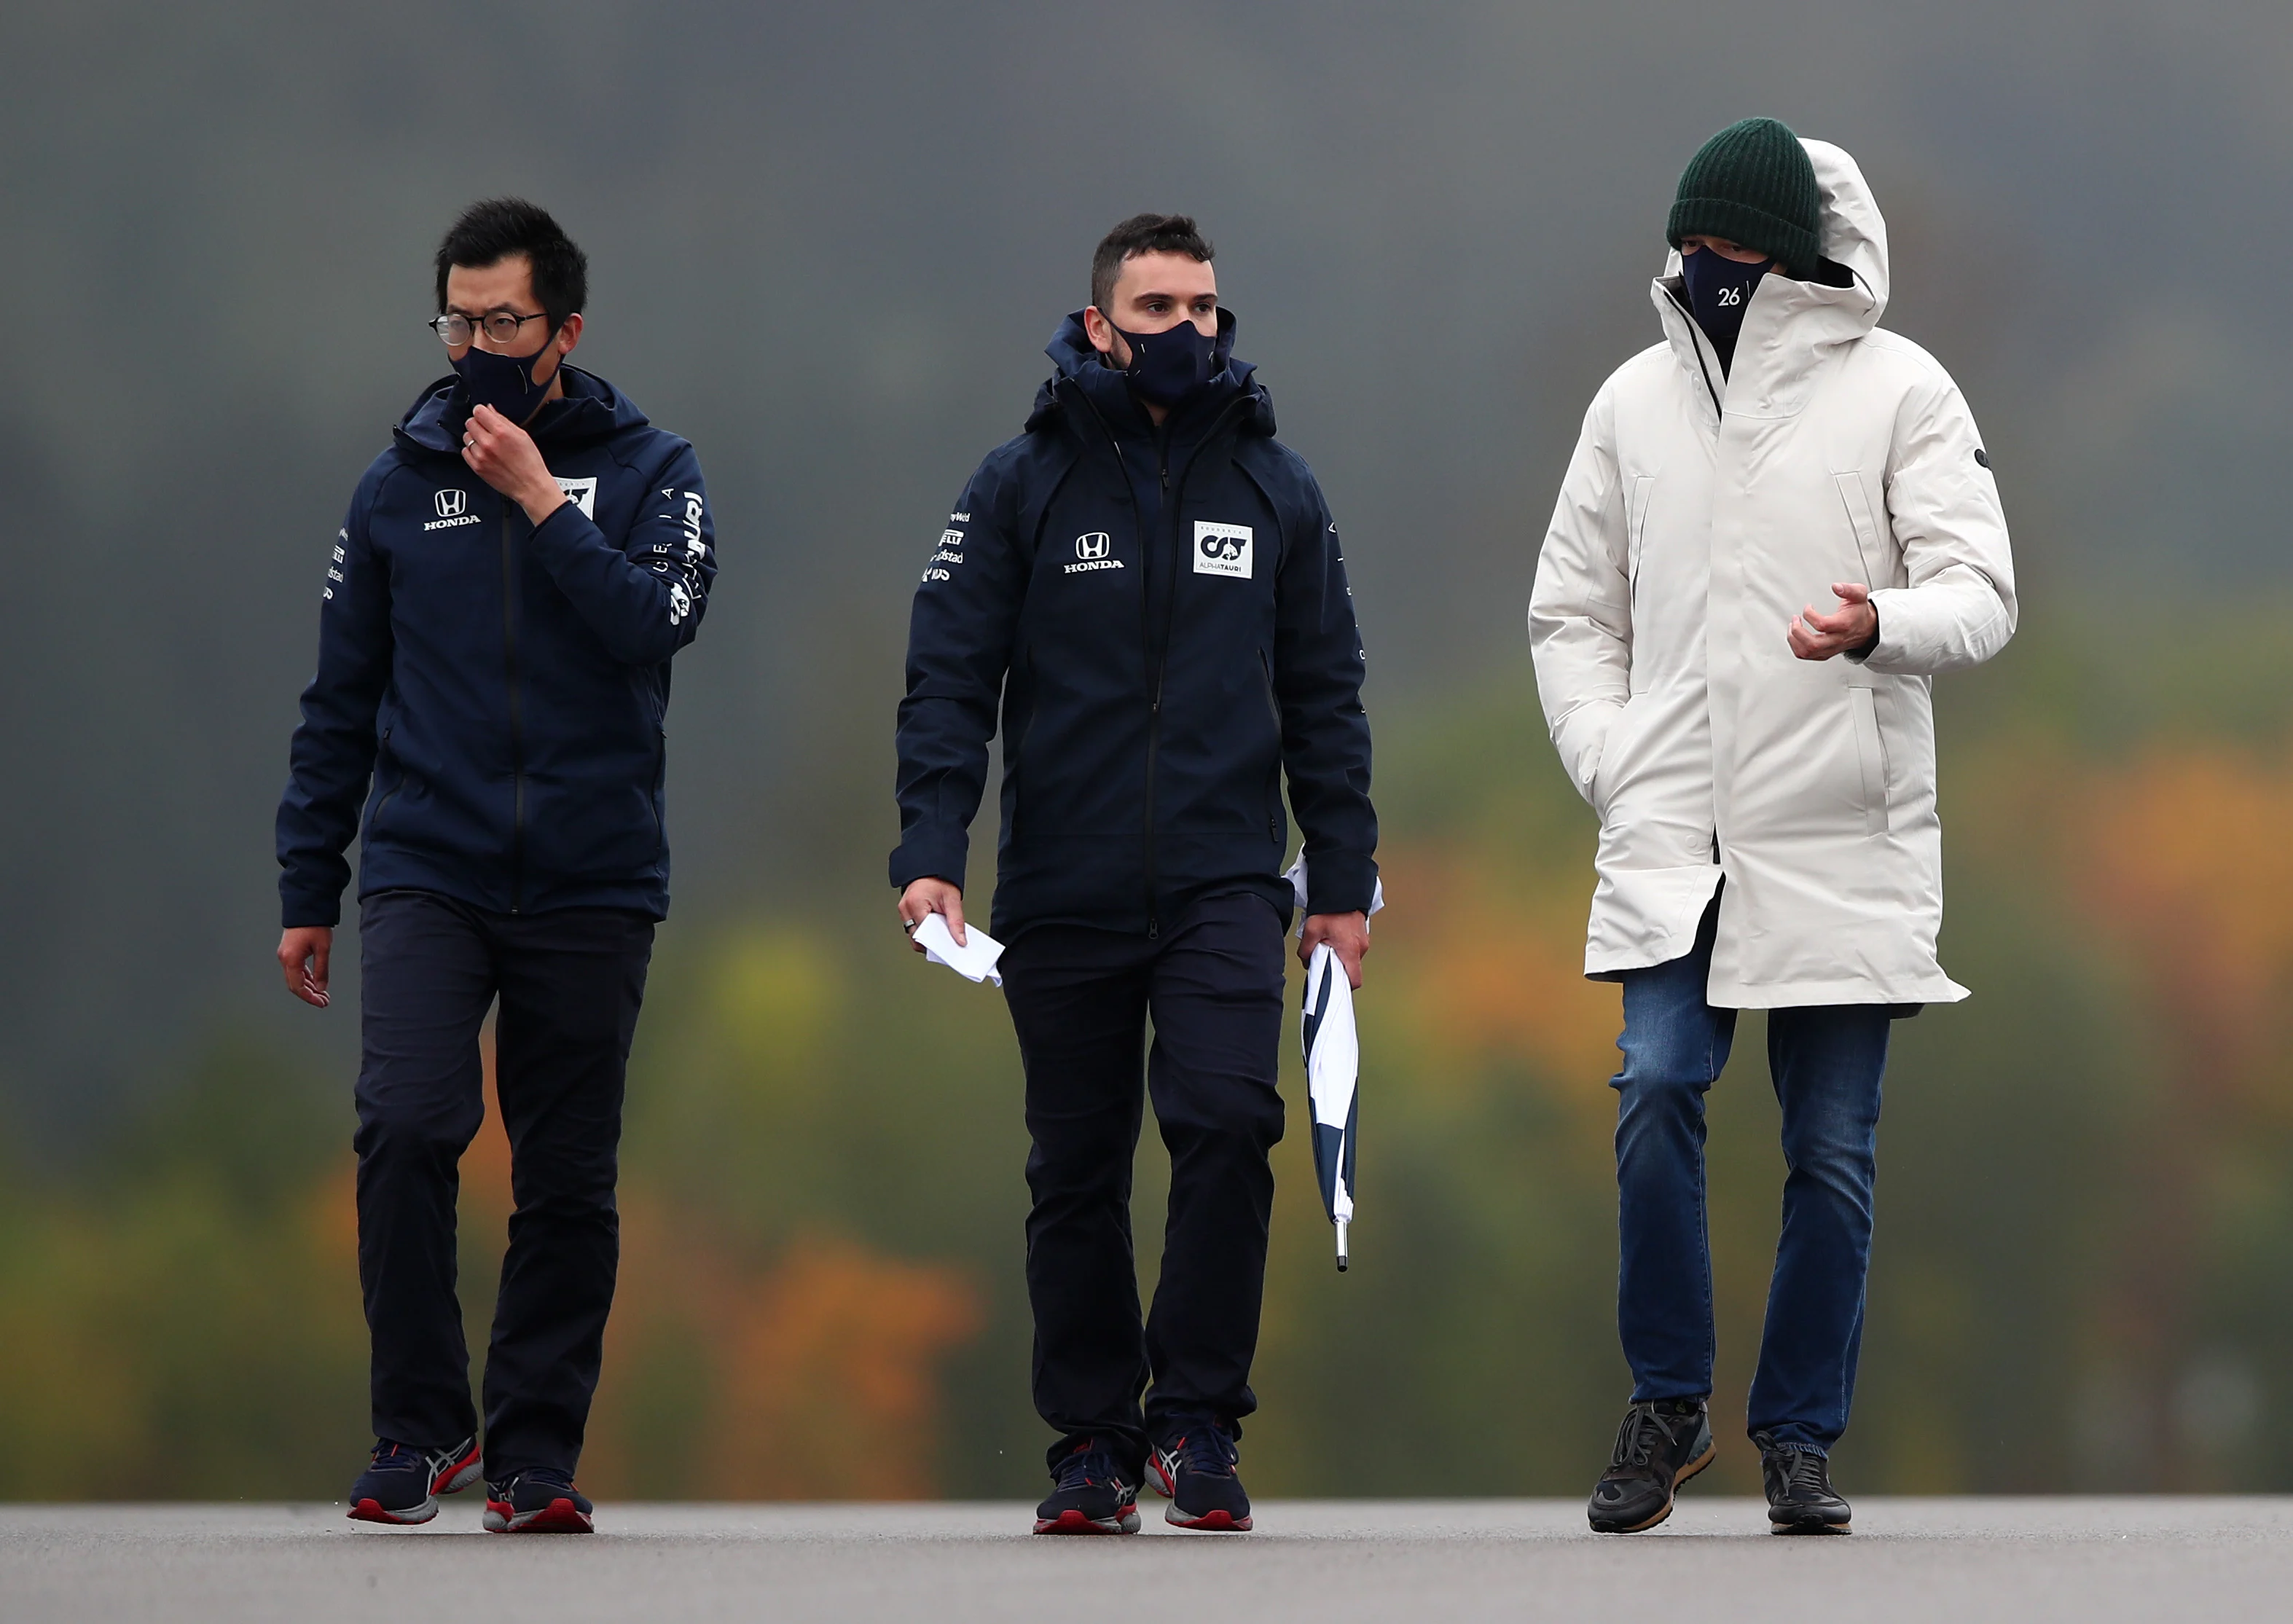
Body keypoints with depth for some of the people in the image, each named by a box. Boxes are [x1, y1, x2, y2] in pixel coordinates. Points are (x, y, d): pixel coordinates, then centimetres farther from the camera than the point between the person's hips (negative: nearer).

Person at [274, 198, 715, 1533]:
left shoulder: (649, 472, 5)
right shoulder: (401, 484, 10)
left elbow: (658, 622, -13)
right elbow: (341, 705, 14)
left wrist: (540, 501, -13)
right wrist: (307, 892, 11)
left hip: (592, 886, 0)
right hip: (427, 873, 0)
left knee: (570, 1184, 2)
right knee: (409, 1128, -19)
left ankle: (537, 1451, 11)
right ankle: (422, 1425, -8)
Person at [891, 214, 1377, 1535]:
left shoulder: (1275, 487, 9)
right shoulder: (1025, 485, 4)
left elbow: (1325, 696, 13)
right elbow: (951, 678, 1)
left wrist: (1343, 881, 9)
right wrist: (932, 853, -11)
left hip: (1226, 882, 0)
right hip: (1064, 893, 0)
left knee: (1227, 1118, -19)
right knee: (1077, 1175, 5)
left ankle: (1200, 1419, -9)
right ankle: (1094, 1444, 14)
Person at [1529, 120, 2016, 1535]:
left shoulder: (1899, 391, 0)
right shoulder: (1638, 399, 11)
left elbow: (1980, 593, -6)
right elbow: (1571, 611, 19)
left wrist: (1881, 626, -28)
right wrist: (1613, 765, 3)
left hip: (1845, 840, -2)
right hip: (1673, 833, 2)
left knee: (1834, 1150, 2)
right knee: (1657, 1091, -16)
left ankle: (1803, 1435, 14)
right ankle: (1669, 1403, -1)